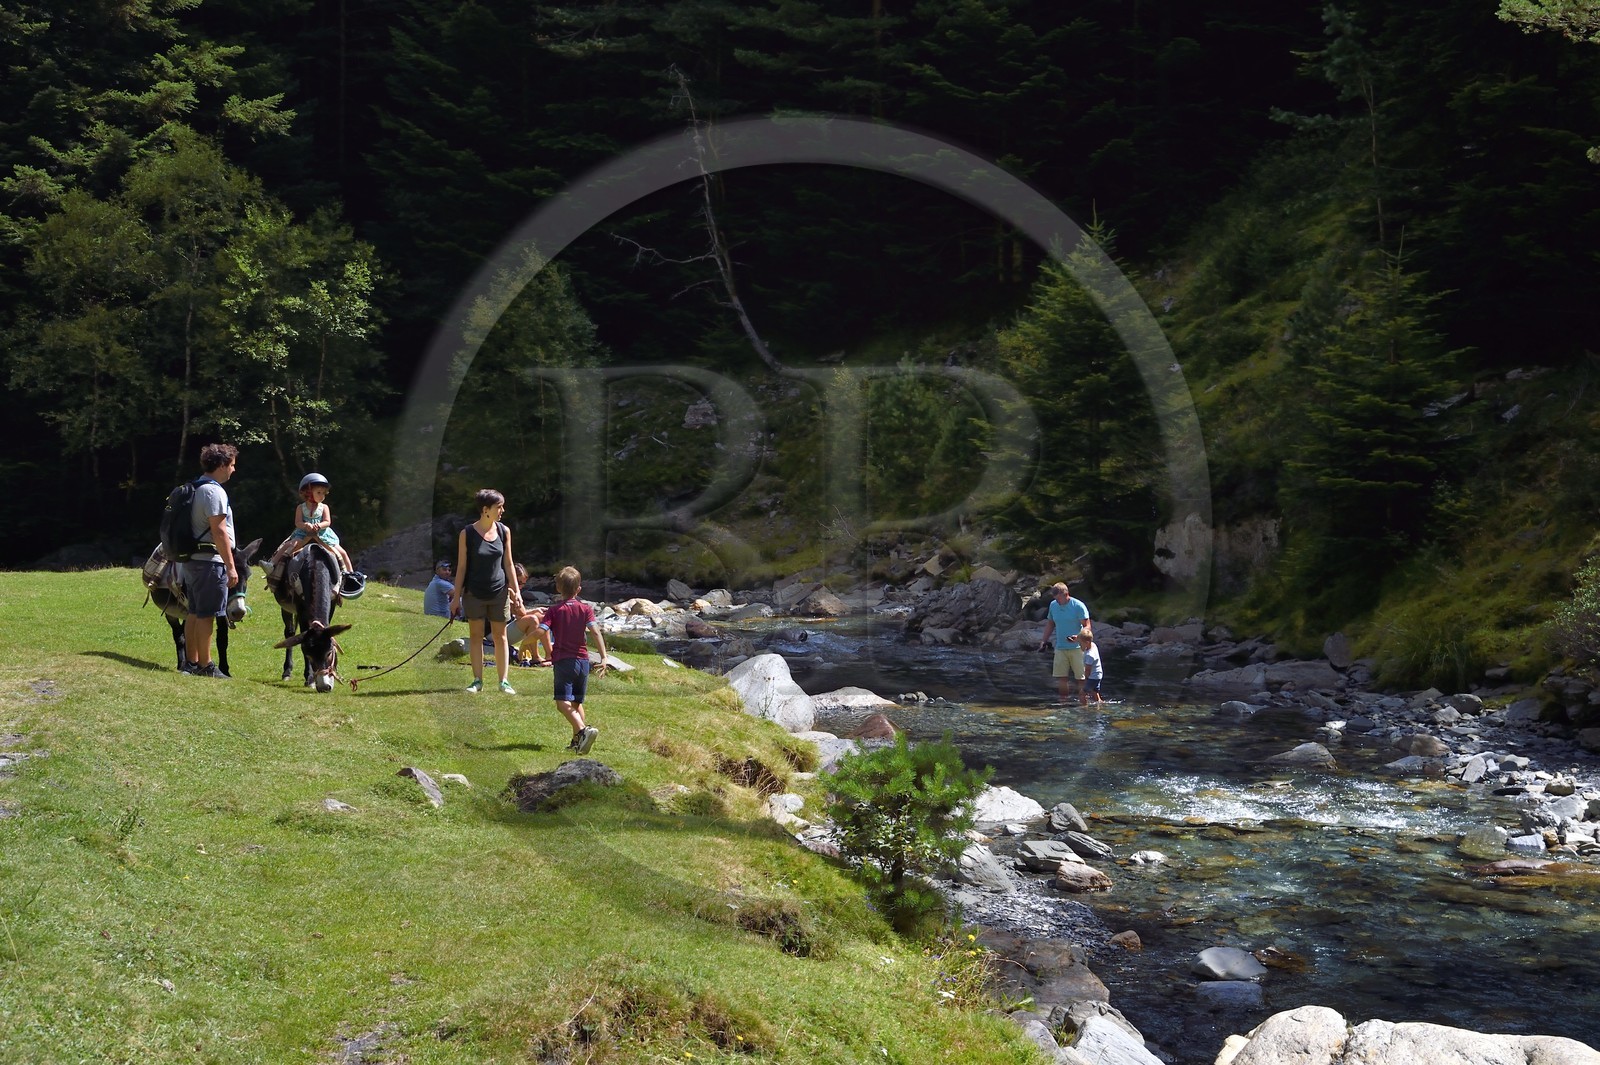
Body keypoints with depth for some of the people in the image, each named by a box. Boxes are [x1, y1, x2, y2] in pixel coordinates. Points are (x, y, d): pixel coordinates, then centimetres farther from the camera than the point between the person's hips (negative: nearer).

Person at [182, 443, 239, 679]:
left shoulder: (194, 489, 15)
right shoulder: (214, 491, -15)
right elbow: (219, 531, -20)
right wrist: (231, 566, -19)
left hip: (192, 559, 10)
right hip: (210, 561, -10)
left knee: (195, 613, 14)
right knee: (206, 614, -5)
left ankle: (192, 662, 20)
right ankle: (204, 666, -1)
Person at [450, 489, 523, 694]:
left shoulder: (503, 531, 1)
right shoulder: (467, 534, -8)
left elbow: (508, 563, 7)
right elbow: (461, 567, -3)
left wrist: (516, 592, 4)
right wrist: (456, 596, -4)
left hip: (499, 592, 2)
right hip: (474, 593, -2)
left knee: (500, 636, 6)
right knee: (475, 636, 5)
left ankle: (503, 681, 10)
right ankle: (477, 680, 13)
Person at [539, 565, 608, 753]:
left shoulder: (554, 610, 0)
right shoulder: (585, 608, 4)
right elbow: (595, 631, -8)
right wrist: (603, 657, -11)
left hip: (563, 660, -4)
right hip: (583, 660, 4)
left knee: (563, 703, -12)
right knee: (577, 702, 16)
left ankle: (583, 729, -34)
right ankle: (577, 740, 14)